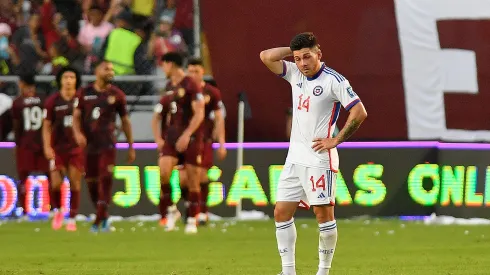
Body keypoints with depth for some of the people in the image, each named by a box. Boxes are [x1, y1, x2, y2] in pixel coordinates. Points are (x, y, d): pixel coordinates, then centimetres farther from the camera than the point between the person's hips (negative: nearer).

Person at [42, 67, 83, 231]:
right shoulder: (52, 101, 1)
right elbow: (47, 126, 4)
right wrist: (47, 147, -5)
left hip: (77, 148, 0)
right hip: (58, 148, 0)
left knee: (75, 185, -1)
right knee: (56, 184, -6)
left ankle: (72, 219, 9)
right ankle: (58, 210, 21)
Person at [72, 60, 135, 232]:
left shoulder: (116, 95, 5)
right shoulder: (84, 93, 7)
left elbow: (125, 121, 11)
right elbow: (76, 116, 4)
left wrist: (131, 147, 11)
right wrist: (78, 133, -18)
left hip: (107, 143, -2)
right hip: (88, 143, 2)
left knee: (105, 179, -15)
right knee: (91, 181, 5)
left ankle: (99, 220, -17)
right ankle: (103, 216, 23)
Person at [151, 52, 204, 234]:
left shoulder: (190, 86, -8)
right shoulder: (168, 88, 15)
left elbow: (199, 113, -15)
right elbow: (157, 116, 22)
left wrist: (186, 135, -22)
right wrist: (158, 138, 9)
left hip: (191, 137, -6)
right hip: (172, 136, 6)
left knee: (193, 181, -1)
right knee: (163, 171, -15)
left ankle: (192, 221, 7)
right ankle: (170, 210, 1)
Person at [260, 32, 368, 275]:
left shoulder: (334, 81, -10)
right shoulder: (295, 75, 9)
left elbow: (359, 112, -14)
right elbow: (266, 57, 6)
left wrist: (336, 140, -12)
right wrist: (293, 50, 2)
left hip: (319, 158, -7)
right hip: (295, 157, 7)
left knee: (323, 213, -7)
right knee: (281, 213, 3)